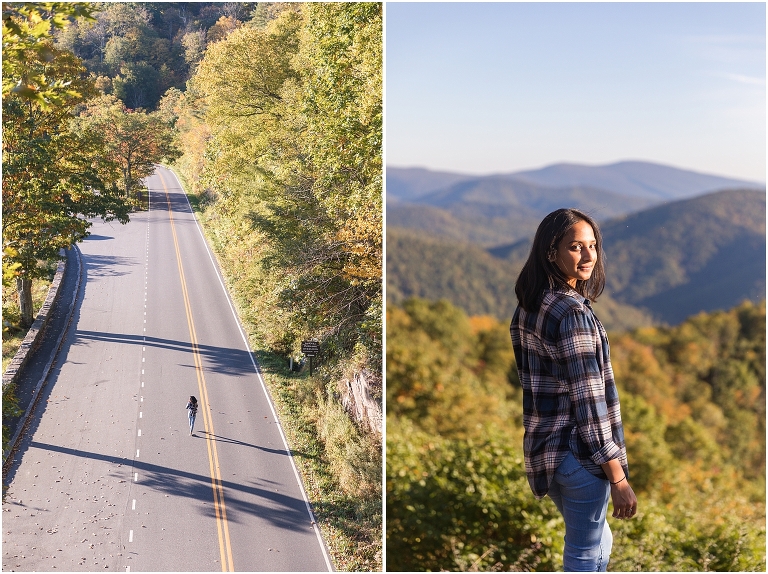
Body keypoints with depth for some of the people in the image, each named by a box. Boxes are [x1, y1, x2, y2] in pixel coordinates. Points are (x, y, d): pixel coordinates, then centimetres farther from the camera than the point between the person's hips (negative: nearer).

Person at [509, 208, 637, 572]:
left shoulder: (528, 307, 7)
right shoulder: (573, 313, -20)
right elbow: (589, 402, -22)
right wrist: (618, 477, -19)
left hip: (542, 446, 9)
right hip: (577, 453, -9)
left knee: (598, 539, 24)